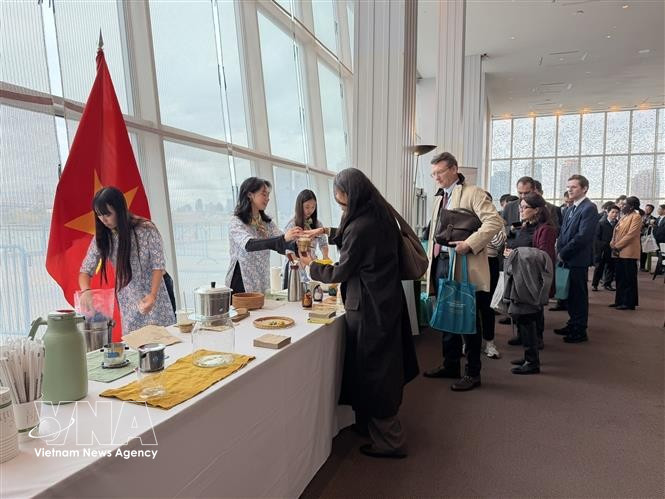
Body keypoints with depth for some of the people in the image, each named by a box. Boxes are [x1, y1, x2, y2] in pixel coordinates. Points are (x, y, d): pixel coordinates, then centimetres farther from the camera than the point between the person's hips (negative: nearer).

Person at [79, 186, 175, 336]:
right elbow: (85, 271, -2)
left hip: (153, 298, -3)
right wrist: (86, 291, -23)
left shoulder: (147, 230, -16)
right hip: (128, 304, 3)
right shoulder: (101, 237, -6)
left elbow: (158, 266, -13)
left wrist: (152, 295, -24)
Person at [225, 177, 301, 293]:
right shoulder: (236, 222, -11)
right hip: (241, 285, -6)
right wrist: (283, 238, -41)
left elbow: (282, 245, -1)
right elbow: (249, 245, -29)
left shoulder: (267, 222, 9)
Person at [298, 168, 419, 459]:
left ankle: (389, 441, 20)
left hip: (368, 308, -9)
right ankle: (370, 422, 41)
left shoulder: (362, 226, -23)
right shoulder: (380, 215, 5)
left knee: (372, 372, 5)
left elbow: (340, 272, -13)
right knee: (382, 367, 21)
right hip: (387, 301, 10)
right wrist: (327, 232, 22)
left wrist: (311, 266, 3)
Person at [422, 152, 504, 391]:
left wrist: (469, 244, -24)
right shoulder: (439, 197, 18)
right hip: (441, 263, 8)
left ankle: (473, 372, 15)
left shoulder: (473, 193, -7)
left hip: (464, 267, -8)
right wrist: (432, 260, 15)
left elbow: (495, 221, -18)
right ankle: (450, 365, 32)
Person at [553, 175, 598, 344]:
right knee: (570, 293, 16)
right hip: (567, 259, 8)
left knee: (579, 295, 1)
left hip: (578, 260, -8)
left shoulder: (589, 208, -13)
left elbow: (583, 236, -19)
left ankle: (580, 331, 12)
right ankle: (573, 324, 28)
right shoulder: (570, 208, 14)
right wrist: (560, 251, 3)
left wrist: (563, 253, -15)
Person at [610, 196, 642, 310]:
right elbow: (616, 232, 15)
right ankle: (620, 301, 19)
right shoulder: (624, 216, 17)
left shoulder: (636, 217, -9)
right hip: (619, 252, 8)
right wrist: (613, 244, -1)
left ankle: (629, 303, 5)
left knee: (629, 279, -1)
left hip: (628, 252, -8)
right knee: (620, 278, 12)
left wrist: (617, 246, -15)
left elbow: (630, 235, -17)